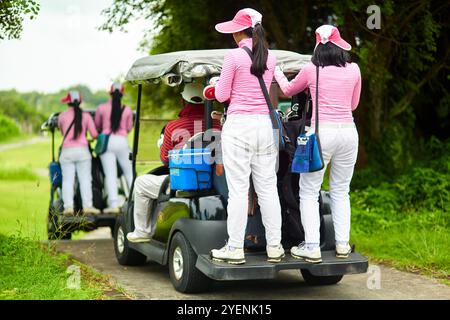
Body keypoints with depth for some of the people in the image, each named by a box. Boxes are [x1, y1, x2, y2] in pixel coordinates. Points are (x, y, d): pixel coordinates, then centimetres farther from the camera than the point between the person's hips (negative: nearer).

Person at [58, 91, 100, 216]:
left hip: (67, 151, 0)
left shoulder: (62, 116, 6)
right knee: (85, 179, 1)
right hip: (82, 150, 0)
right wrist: (90, 140, 27)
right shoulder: (86, 115, 6)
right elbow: (94, 134, 4)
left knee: (67, 180, -1)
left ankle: (68, 206, -11)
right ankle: (87, 206, -6)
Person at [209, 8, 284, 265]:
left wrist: (219, 84, 18)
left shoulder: (234, 56, -8)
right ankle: (275, 247, 12)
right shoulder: (271, 58, 9)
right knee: (268, 188, 8)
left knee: (238, 188, -3)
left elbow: (222, 96, -3)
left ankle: (235, 248, 1)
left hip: (238, 125, -5)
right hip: (265, 125, 5)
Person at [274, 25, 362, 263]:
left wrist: (277, 73, 36)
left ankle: (312, 247, -2)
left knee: (309, 192, 4)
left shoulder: (311, 70, -1)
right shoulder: (353, 70, 5)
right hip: (348, 131, 3)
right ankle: (342, 244, 14)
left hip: (321, 132, -3)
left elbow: (288, 90, 17)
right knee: (340, 192, 15)